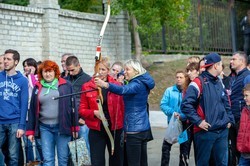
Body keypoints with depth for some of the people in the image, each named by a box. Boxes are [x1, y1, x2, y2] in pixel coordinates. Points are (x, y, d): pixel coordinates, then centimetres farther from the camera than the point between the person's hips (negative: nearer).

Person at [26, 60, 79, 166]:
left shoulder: (66, 85, 3)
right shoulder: (37, 88, 11)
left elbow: (73, 106, 1)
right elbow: (32, 110, 12)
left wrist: (74, 127, -3)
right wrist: (30, 131, 7)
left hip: (62, 126, -2)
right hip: (45, 127, 2)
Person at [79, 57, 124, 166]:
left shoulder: (116, 85, 1)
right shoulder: (87, 86, 1)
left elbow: (122, 108, 2)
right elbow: (82, 110, 4)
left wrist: (123, 127, -5)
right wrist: (94, 113, -15)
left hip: (115, 129, 1)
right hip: (96, 130, 0)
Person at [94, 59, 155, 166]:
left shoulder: (137, 84, -16)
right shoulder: (142, 83, 14)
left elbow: (123, 90, -36)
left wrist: (105, 85, -51)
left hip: (134, 129, -10)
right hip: (144, 128, 10)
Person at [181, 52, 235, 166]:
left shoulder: (219, 83, 14)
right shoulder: (199, 83, -11)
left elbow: (226, 104, 25)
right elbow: (186, 105, -17)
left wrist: (230, 120, 13)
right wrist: (198, 121, -19)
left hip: (222, 131, 7)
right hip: (205, 131, -7)